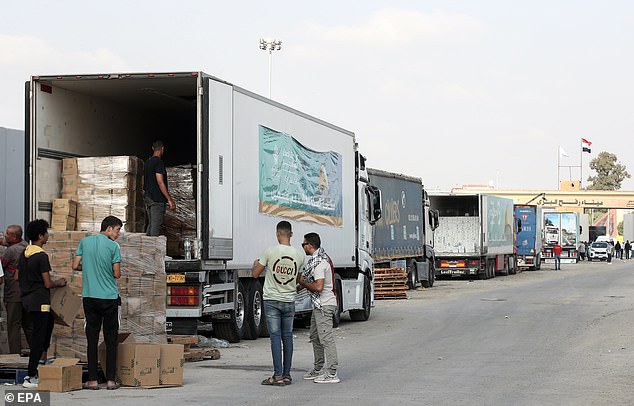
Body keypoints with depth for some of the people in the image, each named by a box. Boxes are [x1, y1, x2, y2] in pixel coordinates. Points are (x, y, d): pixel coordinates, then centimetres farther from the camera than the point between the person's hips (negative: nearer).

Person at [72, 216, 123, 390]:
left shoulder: (85, 242, 6)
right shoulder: (113, 246, -5)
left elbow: (75, 266, 6)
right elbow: (117, 274, -6)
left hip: (89, 296, 3)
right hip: (109, 297, -3)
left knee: (92, 338, 5)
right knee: (111, 339, 4)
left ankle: (92, 380, 3)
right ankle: (110, 379, 3)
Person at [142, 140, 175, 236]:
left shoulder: (147, 162, 14)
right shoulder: (158, 162, -12)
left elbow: (143, 184, 18)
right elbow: (160, 182, -19)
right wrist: (170, 200, -19)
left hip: (148, 198, 9)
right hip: (157, 199, -9)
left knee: (150, 224, 13)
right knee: (156, 225, -9)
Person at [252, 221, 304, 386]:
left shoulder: (270, 251, -10)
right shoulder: (299, 255, 0)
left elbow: (255, 274, 0)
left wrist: (255, 264, 21)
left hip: (272, 300, -3)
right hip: (289, 301, 3)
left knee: (275, 337, -4)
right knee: (287, 337, 9)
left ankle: (278, 375, -8)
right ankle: (287, 375, 12)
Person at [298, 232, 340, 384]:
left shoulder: (318, 262, -20)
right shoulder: (321, 257, 13)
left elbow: (318, 287, -26)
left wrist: (303, 283, -12)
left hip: (324, 305, -11)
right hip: (319, 305, 11)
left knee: (326, 338, -10)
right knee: (315, 337, 18)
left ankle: (332, 374, -9)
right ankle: (318, 370, 27)